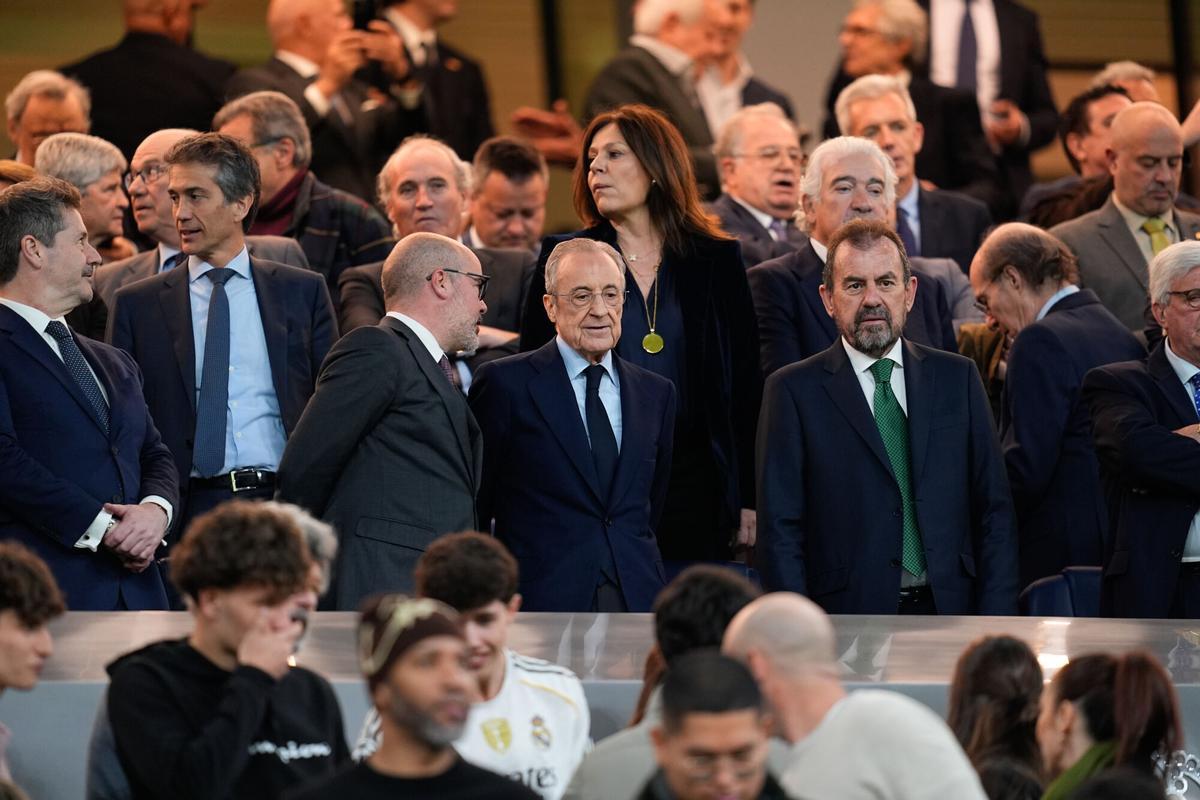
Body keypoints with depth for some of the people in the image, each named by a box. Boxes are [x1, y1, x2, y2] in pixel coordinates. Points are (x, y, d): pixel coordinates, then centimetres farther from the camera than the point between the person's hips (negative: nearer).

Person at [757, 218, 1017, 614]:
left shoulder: (957, 379, 13)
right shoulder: (794, 392, 3)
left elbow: (993, 513, 11)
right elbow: (781, 533, 0)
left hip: (950, 611, 3)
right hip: (848, 620, -3)